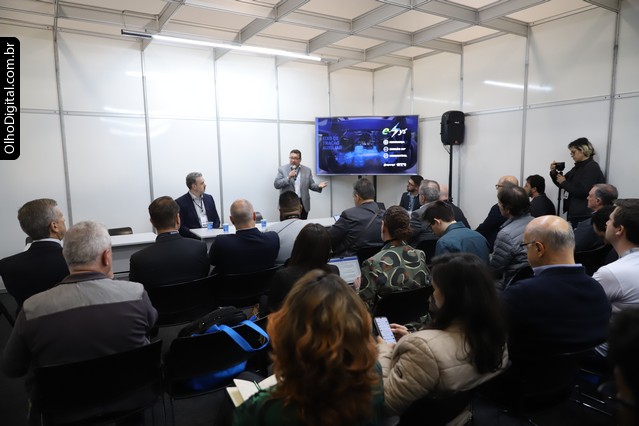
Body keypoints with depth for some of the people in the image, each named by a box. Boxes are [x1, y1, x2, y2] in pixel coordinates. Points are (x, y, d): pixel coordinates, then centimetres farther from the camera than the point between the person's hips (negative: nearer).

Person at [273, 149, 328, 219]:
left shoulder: (307, 170, 10)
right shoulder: (282, 169, 3)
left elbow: (311, 185, 10)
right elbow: (276, 185, -5)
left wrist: (318, 186, -11)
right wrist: (288, 177, -17)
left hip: (303, 204, 2)